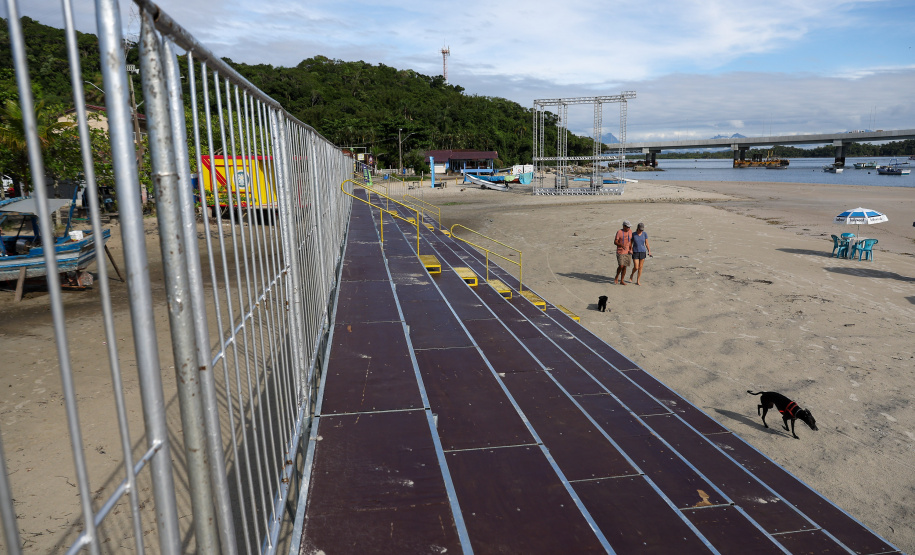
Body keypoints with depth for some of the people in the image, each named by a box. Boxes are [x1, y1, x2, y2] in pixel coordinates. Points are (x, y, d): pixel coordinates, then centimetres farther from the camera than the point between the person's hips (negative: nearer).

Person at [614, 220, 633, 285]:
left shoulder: (630, 231, 5)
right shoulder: (619, 232, -11)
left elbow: (630, 241, 12)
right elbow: (615, 242, -12)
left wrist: (631, 249, -1)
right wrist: (621, 245, -30)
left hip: (627, 252, 5)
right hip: (620, 252, -5)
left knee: (624, 267, 6)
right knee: (621, 266, -14)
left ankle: (622, 281, 15)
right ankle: (617, 277, 12)